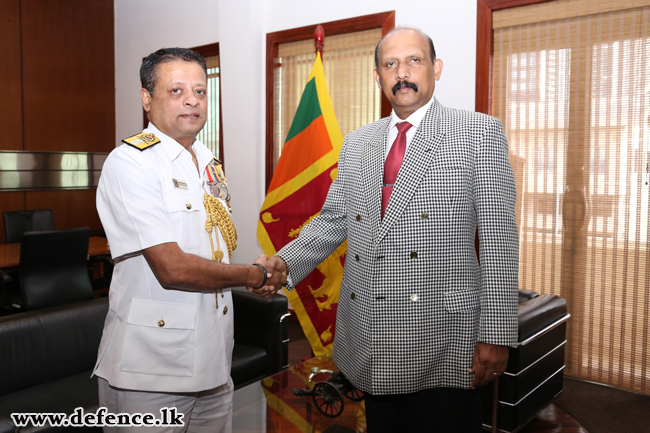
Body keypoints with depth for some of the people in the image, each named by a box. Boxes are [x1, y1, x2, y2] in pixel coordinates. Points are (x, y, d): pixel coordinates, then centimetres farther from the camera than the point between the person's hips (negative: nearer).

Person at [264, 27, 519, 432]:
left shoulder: (480, 133, -3)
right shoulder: (356, 144, 12)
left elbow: (498, 236, -7)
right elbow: (332, 220, 15)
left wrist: (496, 335, -11)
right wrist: (286, 262, -3)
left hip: (444, 340, -4)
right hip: (372, 340, 5)